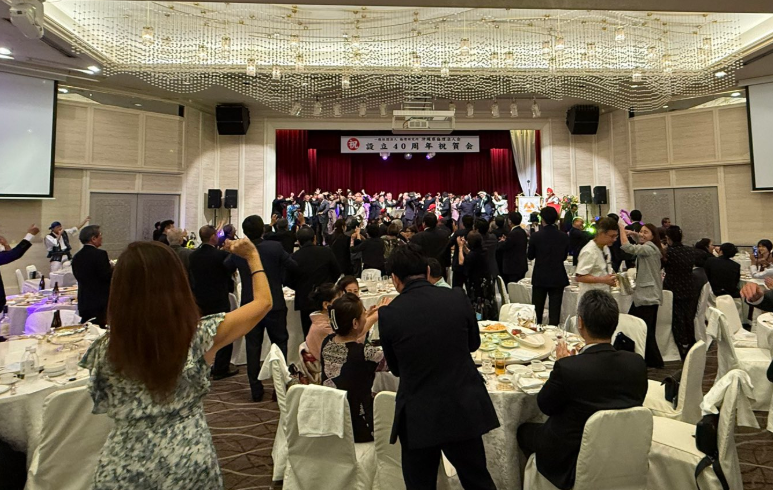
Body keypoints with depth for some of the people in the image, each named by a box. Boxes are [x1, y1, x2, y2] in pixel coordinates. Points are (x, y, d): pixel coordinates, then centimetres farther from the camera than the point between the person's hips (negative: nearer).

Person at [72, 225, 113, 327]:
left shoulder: (76, 257, 9)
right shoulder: (100, 254, -15)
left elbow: (78, 277, 15)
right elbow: (107, 276, -18)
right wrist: (113, 268, 2)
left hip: (83, 303, 7)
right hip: (100, 301, -7)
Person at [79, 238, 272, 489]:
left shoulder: (106, 349, -14)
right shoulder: (199, 336, -20)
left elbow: (103, 405, 6)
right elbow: (263, 301, -7)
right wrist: (253, 256, 7)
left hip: (122, 469, 1)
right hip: (190, 464, -1)